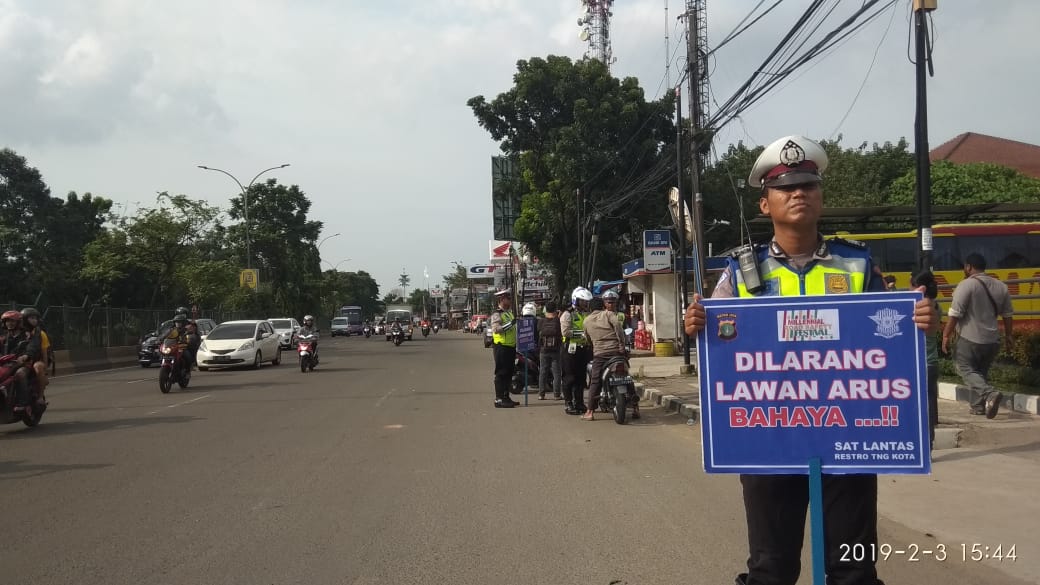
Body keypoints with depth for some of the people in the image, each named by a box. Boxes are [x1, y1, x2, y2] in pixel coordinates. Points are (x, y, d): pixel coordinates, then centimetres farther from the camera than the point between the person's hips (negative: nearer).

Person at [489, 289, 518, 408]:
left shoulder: (509, 313, 17)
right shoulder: (496, 314, -12)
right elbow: (496, 329, -26)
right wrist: (510, 323, -29)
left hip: (511, 347, 9)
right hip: (501, 347, -9)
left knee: (509, 373, 13)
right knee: (501, 373, -7)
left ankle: (506, 397, 21)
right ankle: (499, 399, -5)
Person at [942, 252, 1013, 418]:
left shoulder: (966, 285, -13)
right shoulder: (1001, 286, 9)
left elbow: (955, 314, -16)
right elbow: (1007, 315, 16)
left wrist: (946, 336, -8)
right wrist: (1008, 336, 26)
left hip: (970, 339, -7)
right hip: (992, 340, 7)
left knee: (966, 369, 2)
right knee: (981, 372, 20)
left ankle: (990, 394, -20)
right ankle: (979, 406, 21)